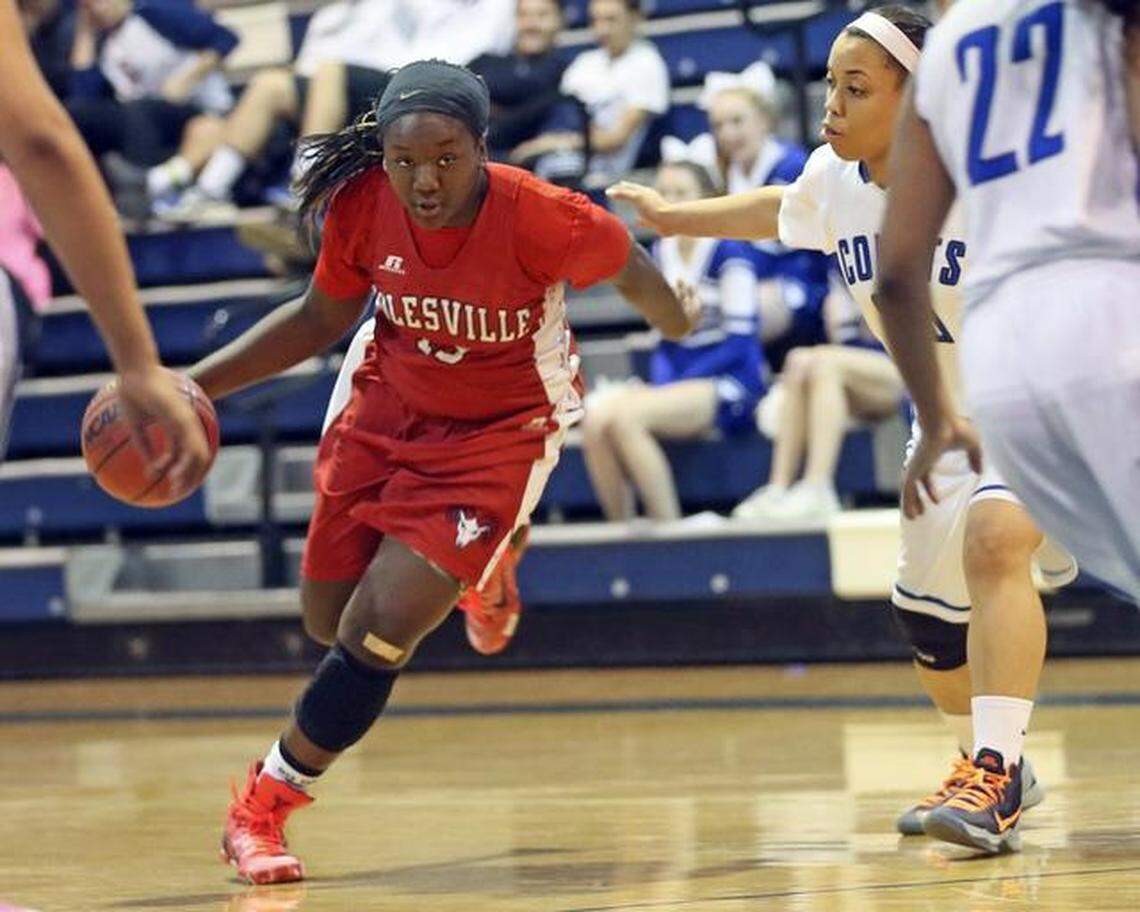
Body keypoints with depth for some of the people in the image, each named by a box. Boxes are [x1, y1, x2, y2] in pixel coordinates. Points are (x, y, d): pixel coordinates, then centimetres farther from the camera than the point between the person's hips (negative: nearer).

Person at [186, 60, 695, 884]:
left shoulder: (541, 218, -31)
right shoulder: (361, 204, -20)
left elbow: (627, 267, -8)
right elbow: (322, 319, -1)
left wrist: (676, 323, 14)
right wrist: (194, 384, -9)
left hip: (500, 429, -5)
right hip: (390, 405, 5)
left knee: (379, 630, -15)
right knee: (328, 622, 17)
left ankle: (262, 809, 4)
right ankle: (474, 566, 49)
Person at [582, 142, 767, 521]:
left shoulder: (729, 254, -7)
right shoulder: (660, 253, 13)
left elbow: (740, 342, -12)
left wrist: (673, 389, -16)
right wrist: (661, 384, -2)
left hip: (732, 386, -6)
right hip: (676, 381, 6)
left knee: (624, 415, -30)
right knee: (595, 415, -22)